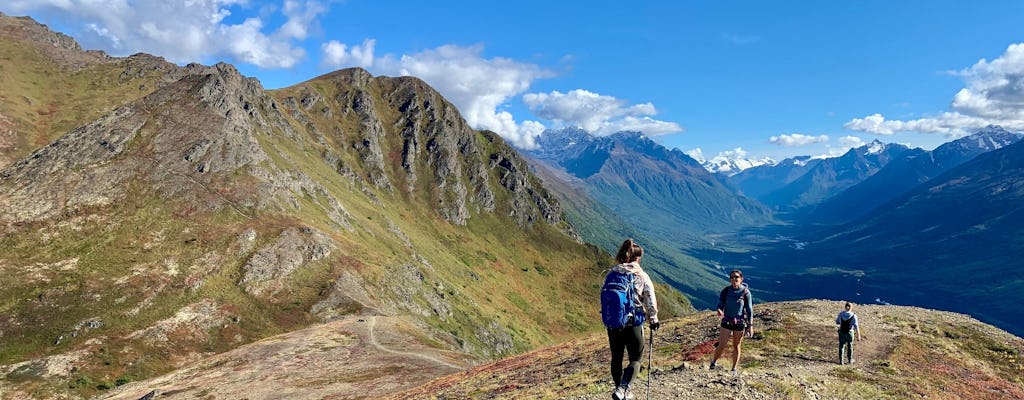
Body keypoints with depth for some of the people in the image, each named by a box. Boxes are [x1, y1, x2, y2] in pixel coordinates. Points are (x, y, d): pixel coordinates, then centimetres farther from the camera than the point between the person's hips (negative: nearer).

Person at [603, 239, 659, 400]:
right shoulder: (642, 276, -7)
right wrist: (653, 320, 12)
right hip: (634, 323, -3)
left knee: (616, 358, 18)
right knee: (636, 359, 9)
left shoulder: (611, 273, 0)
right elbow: (651, 302, -4)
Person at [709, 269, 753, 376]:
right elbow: (720, 304, 0)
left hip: (740, 323, -1)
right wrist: (719, 311, -23)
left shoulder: (745, 292, -6)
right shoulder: (726, 291, -3)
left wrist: (750, 325, -4)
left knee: (736, 346, 10)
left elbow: (749, 309, -2)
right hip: (727, 322, 1)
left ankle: (734, 369, 24)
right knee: (721, 346, -3)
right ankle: (714, 363, 22)